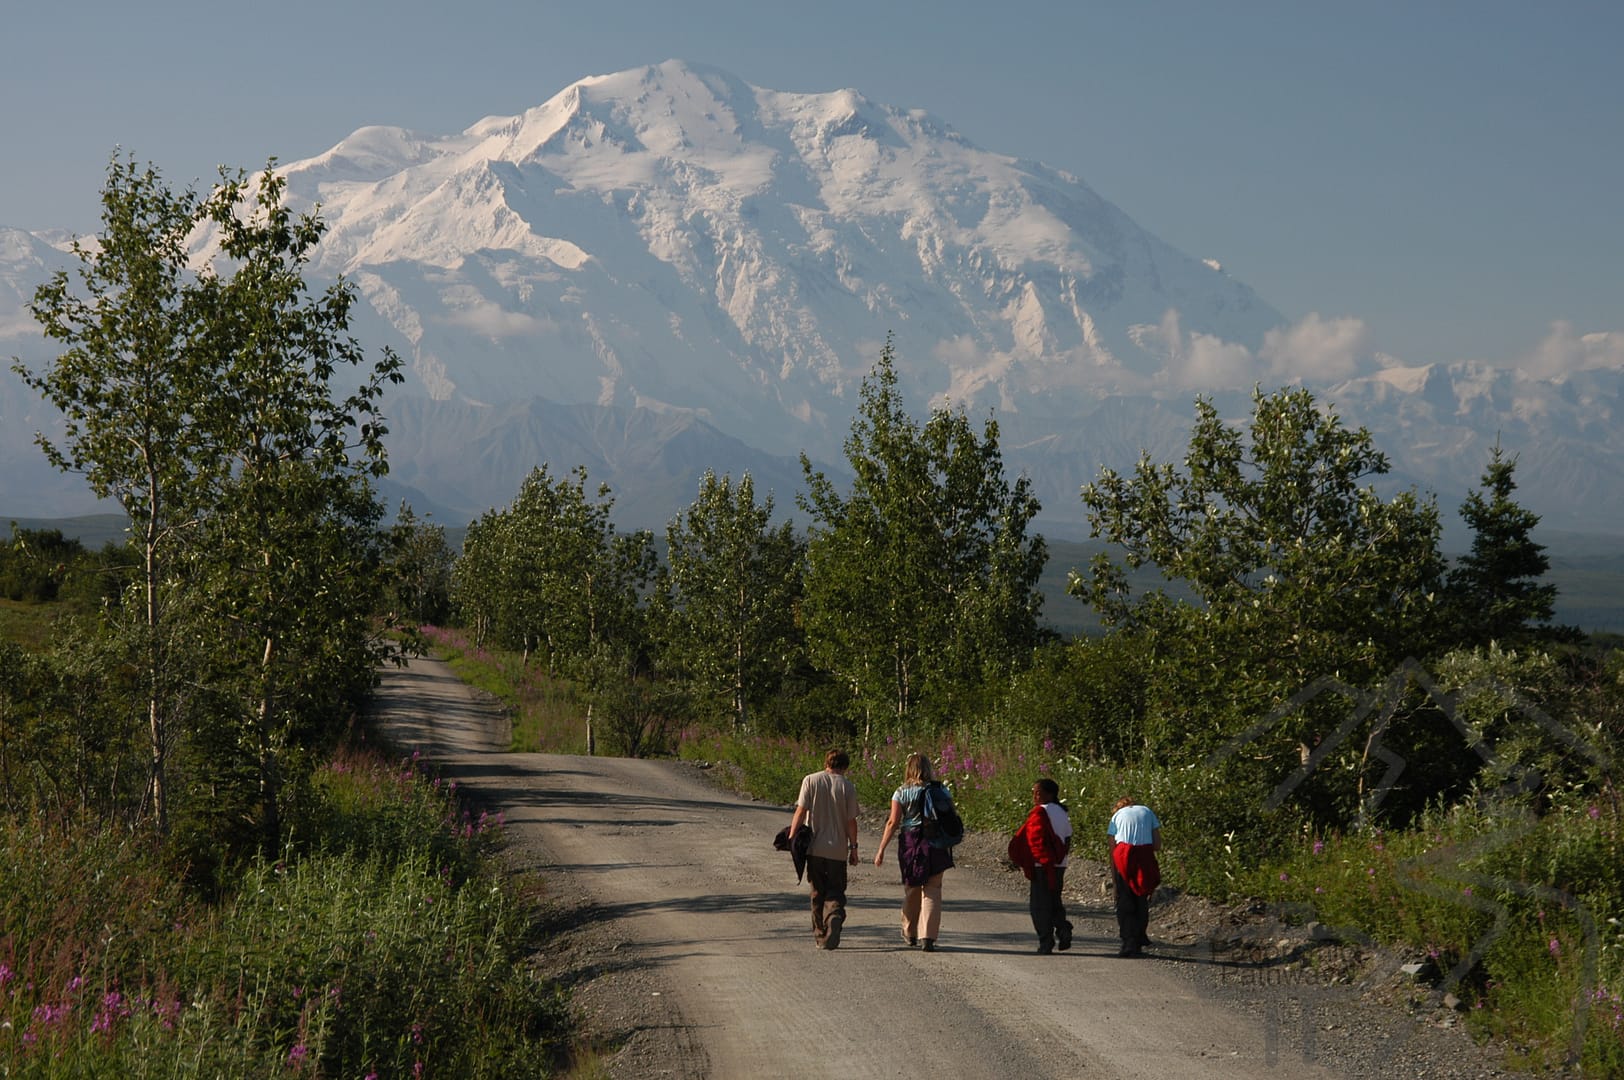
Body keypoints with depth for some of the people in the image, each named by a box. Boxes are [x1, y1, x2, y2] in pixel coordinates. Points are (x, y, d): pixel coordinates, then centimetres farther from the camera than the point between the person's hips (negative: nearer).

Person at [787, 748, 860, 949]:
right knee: (836, 891, 6)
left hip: (815, 847, 1)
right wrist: (853, 848, 5)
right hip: (838, 849, -1)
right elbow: (851, 821, -2)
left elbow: (800, 811, -6)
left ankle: (820, 935, 14)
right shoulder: (848, 787, -2)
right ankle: (835, 916, -23)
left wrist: (791, 838, -1)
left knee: (818, 892, 11)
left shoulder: (810, 781, -1)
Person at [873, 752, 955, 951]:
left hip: (910, 843, 0)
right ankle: (928, 936, -10)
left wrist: (881, 849, -4)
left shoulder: (902, 793, -3)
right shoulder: (942, 792, 2)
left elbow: (893, 822, -6)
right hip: (936, 845, 0)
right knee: (932, 890, 2)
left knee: (912, 890, 15)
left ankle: (910, 934, 29)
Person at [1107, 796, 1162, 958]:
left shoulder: (1117, 815, 18)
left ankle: (1128, 943, -2)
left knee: (1124, 902, 5)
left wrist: (1113, 878, 13)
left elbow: (1112, 850, 12)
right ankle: (1138, 944, 14)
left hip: (1123, 855, -1)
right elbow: (1157, 845, 11)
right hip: (1145, 856, 1)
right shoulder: (1148, 812, 21)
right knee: (1142, 902, 13)